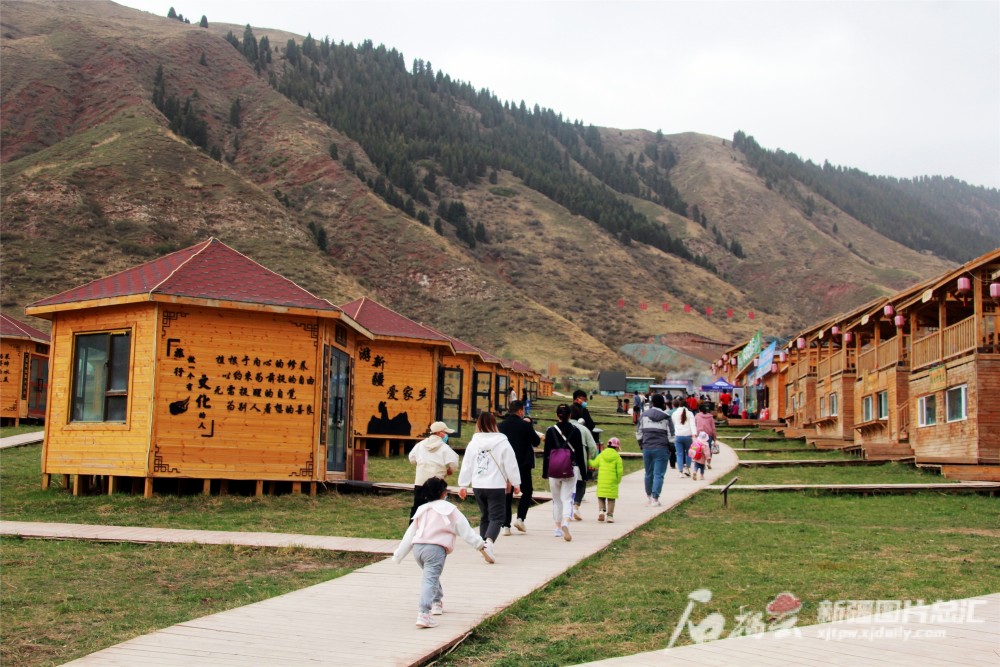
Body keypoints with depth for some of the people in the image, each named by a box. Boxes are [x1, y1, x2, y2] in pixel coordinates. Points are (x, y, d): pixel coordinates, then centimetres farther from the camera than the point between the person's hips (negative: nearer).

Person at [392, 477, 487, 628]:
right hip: (436, 548, -6)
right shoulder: (449, 509, 7)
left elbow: (409, 535, 23)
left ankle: (437, 602, 44)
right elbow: (465, 529, 8)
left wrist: (398, 555, 27)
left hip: (417, 547, 6)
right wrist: (479, 543, 19)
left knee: (431, 576, 30)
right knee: (430, 580, -14)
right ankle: (423, 613, -28)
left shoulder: (421, 510, 22)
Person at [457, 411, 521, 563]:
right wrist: (516, 483, 7)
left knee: (485, 516, 20)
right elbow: (511, 465, -4)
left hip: (478, 486, 4)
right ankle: (488, 542, -28)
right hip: (496, 486, -4)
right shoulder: (502, 443, -8)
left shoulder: (473, 444, 3)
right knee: (496, 518, -5)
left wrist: (463, 485, 15)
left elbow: (466, 465, 7)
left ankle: (484, 545, 23)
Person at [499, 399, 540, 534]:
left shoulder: (501, 425, 0)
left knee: (507, 494, 8)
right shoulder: (525, 425, -11)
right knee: (527, 491, 14)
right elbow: (536, 442, -1)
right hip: (523, 464, -3)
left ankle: (506, 525, 3)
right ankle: (520, 518, -3)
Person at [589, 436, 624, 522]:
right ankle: (610, 515, 3)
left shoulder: (601, 455, 1)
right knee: (611, 499, 6)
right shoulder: (617, 457, -6)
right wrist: (618, 480, 8)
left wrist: (589, 460, 27)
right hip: (612, 481, -2)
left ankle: (601, 510, -9)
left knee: (601, 497, 12)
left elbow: (594, 464, 6)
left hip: (602, 481, 2)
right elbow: (620, 471, -7)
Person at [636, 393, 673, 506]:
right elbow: (670, 435, -3)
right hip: (661, 449, -3)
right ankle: (655, 498, -7)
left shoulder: (644, 415, 5)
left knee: (649, 473, 16)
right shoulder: (666, 417, -3)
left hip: (647, 448, 3)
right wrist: (670, 448, 9)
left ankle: (649, 495, 31)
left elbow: (639, 433, 8)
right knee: (658, 474, -1)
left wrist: (641, 445, 20)